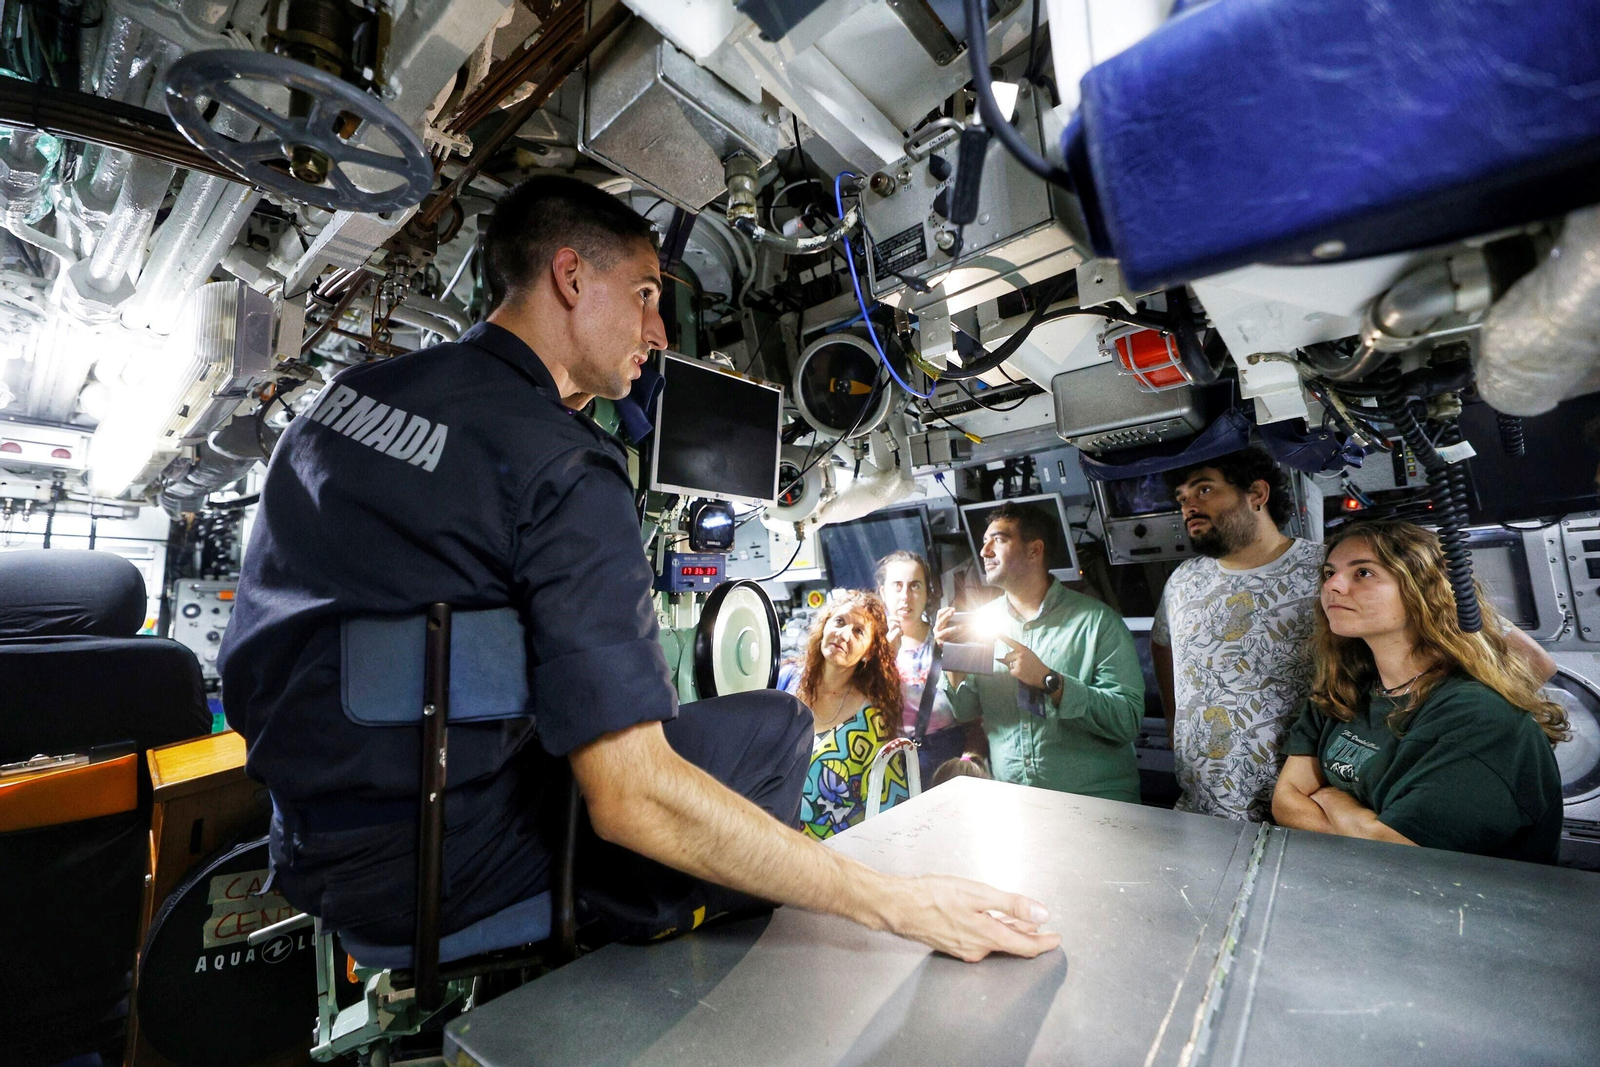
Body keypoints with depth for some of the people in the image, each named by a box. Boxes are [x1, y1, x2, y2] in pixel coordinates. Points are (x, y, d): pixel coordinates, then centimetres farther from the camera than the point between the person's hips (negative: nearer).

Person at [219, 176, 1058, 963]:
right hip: (432, 866, -8)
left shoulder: (350, 386, 3)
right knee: (774, 728, -3)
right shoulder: (564, 470, -24)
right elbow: (632, 800, -29)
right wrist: (892, 902, -22)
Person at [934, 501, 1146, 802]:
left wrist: (1049, 681, -20)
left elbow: (1128, 721, -10)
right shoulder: (983, 620, 6)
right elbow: (966, 712, 8)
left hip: (1095, 799, -2)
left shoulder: (1098, 621, -5)